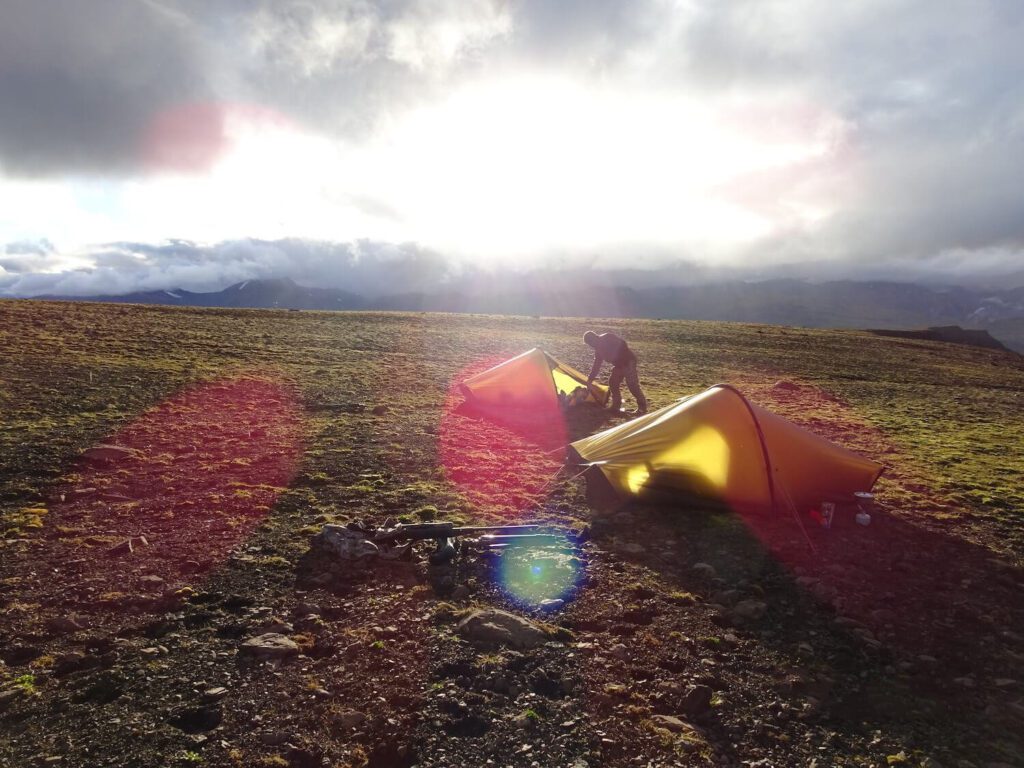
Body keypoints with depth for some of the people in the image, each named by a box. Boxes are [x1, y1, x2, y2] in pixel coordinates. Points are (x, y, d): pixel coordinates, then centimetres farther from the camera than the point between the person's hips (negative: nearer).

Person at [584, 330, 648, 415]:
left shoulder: (607, 338, -17)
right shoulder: (598, 349, 9)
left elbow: (622, 344, -29)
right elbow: (596, 366, 14)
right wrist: (590, 379, 10)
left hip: (628, 361, -10)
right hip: (619, 364, 10)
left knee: (632, 384, -11)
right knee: (612, 383, 9)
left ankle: (642, 407, -3)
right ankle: (616, 405, 19)